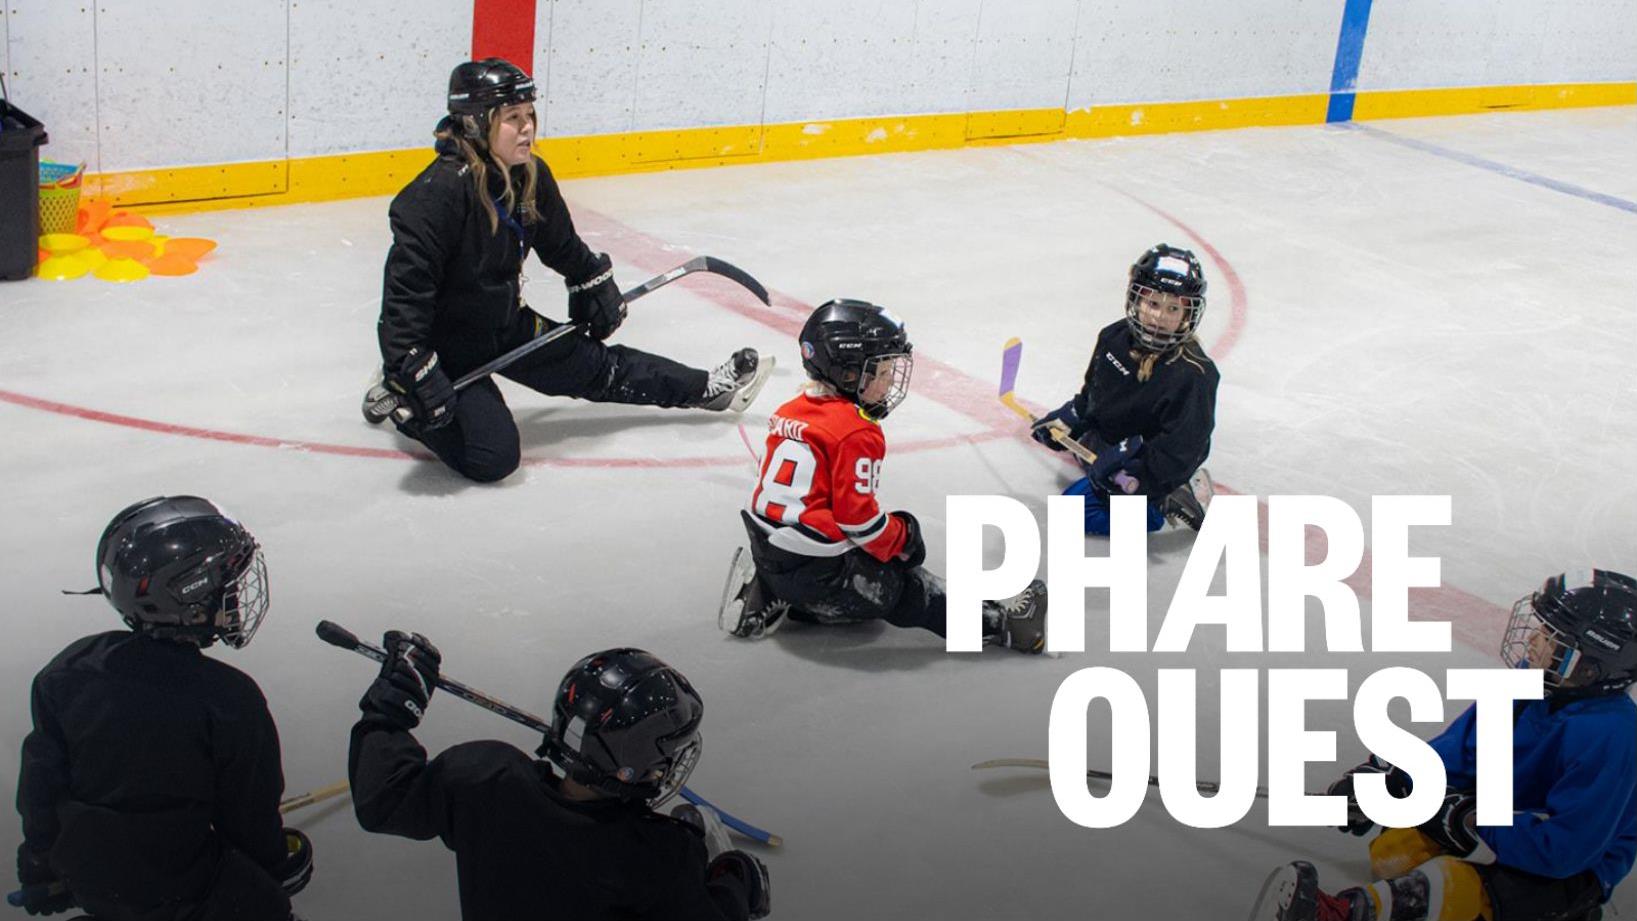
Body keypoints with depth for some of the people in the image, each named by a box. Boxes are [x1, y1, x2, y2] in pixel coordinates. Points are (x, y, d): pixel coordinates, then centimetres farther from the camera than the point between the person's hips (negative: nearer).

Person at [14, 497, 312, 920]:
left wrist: (42, 872, 15)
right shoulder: (229, 699, -23)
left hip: (86, 883, 6)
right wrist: (279, 868, 9)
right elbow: (251, 817, -11)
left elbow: (40, 784, 1)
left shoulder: (68, 672, -10)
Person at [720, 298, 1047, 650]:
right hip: (815, 567, -8)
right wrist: (902, 537, 1)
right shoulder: (858, 433, -17)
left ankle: (766, 595, 14)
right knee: (900, 589, 1)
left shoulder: (789, 413, 9)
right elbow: (857, 515, -17)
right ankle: (997, 621, 2)